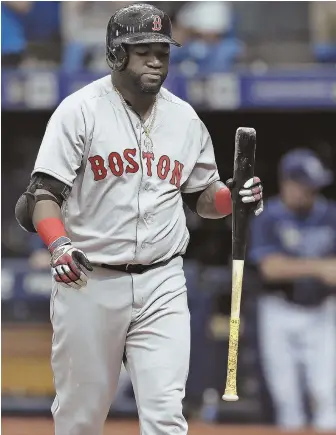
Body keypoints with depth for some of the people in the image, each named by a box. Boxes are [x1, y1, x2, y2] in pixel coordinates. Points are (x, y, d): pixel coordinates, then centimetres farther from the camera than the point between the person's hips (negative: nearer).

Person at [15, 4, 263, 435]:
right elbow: (44, 191, -11)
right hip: (87, 281, -2)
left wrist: (233, 197, -4)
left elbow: (201, 196, 19)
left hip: (161, 285, 3)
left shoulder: (185, 118, 9)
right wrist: (59, 245, -30)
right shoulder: (80, 110, -5)